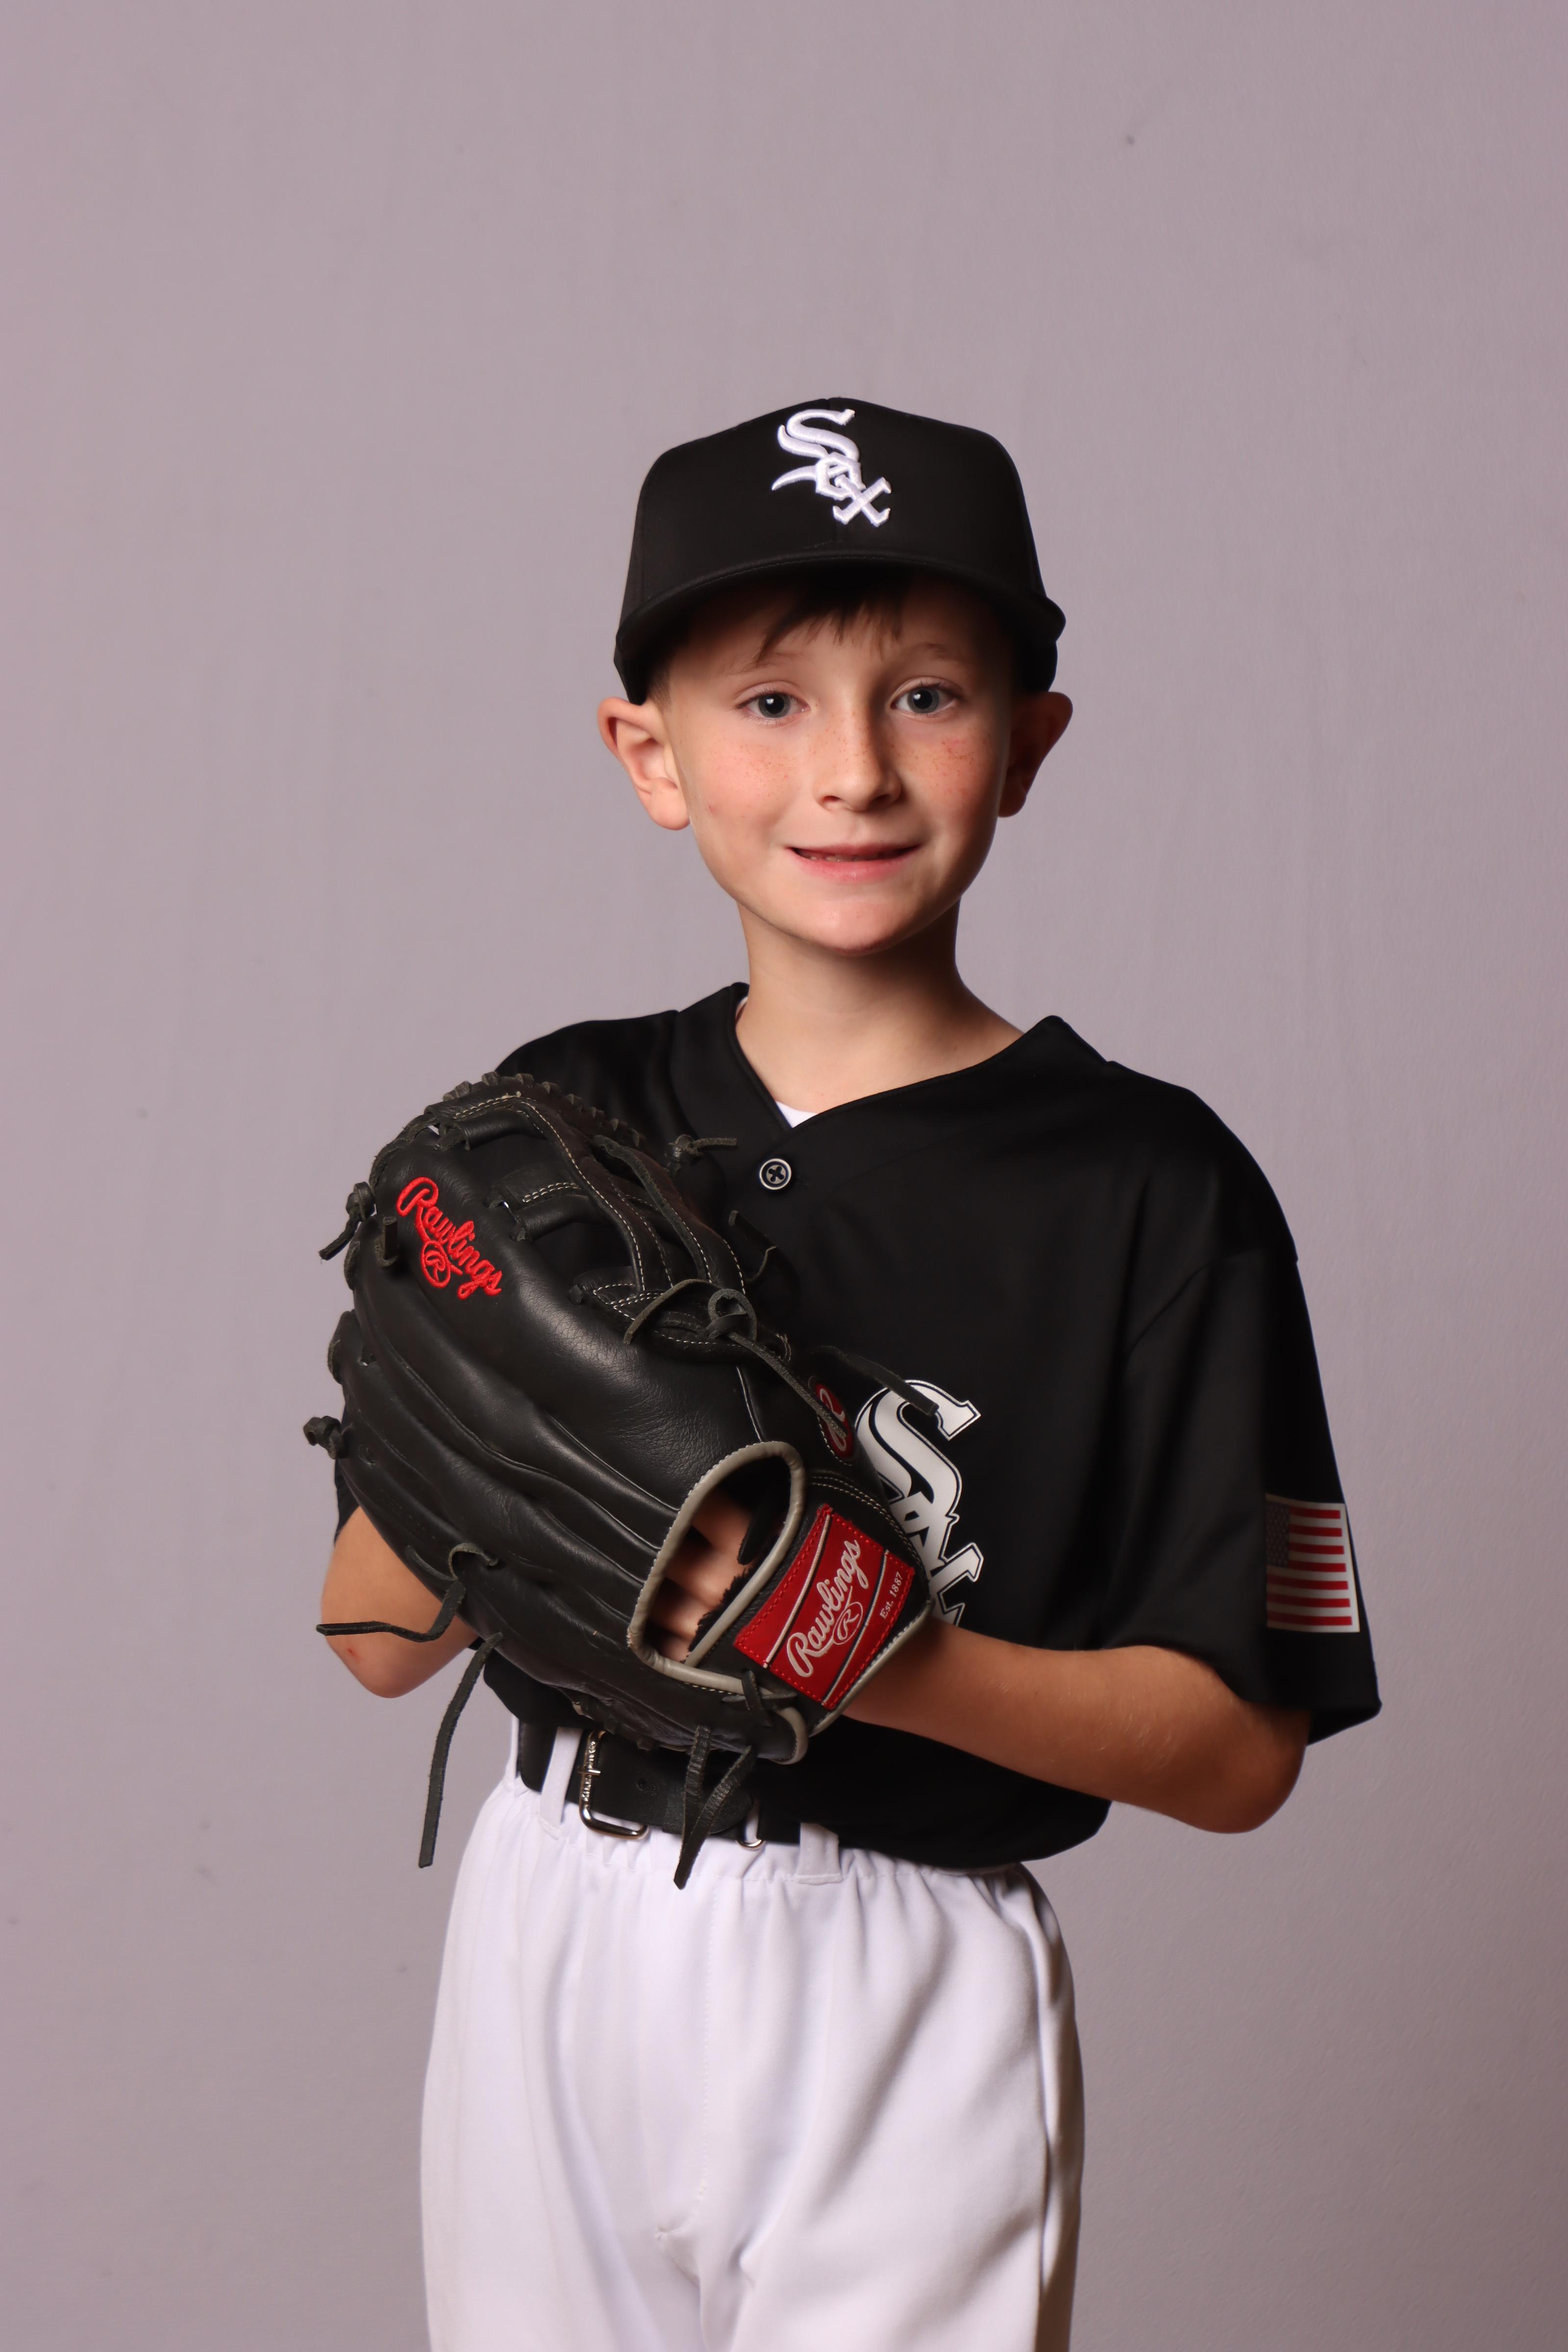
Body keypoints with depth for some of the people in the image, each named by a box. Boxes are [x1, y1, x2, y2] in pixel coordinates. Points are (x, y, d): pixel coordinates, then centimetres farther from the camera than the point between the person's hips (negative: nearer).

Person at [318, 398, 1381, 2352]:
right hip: (551, 1950, 3)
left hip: (904, 1999, -3)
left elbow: (1238, 1749, -9)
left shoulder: (1152, 1185, -8)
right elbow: (377, 1638, 2)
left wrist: (879, 1659, -24)